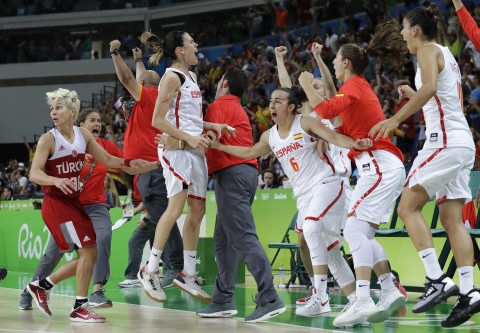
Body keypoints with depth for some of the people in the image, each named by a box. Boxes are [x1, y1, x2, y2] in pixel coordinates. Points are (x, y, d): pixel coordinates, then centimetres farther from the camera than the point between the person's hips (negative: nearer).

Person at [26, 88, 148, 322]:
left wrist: (129, 162, -5)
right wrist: (56, 180, -40)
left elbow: (106, 159, 12)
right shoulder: (48, 139, -13)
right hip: (56, 204, -8)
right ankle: (79, 308, -6)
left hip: (74, 202, 8)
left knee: (90, 255, 10)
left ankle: (41, 286, 21)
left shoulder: (83, 135, 5)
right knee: (87, 250, -14)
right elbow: (34, 174, -21)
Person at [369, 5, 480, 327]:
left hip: (445, 140, -9)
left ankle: (438, 280, -17)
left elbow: (429, 87, -25)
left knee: (408, 207, -9)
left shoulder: (428, 50, -5)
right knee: (452, 219, 5)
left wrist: (396, 119, -25)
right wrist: (413, 96, 26)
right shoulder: (446, 55, 23)